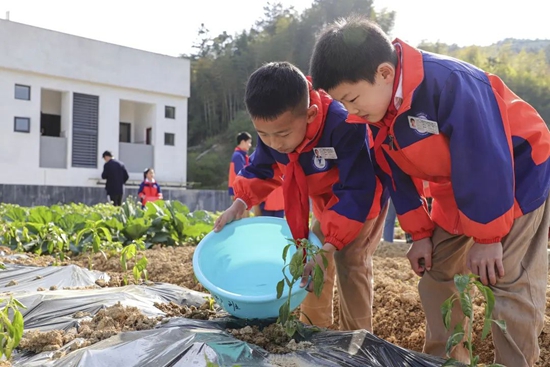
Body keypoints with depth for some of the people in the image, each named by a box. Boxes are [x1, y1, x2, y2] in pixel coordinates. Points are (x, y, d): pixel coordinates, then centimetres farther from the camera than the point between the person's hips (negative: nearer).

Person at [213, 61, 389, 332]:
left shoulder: (344, 127, -44)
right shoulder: (274, 128, -22)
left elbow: (357, 193, -40)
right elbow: (262, 169, -3)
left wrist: (329, 245, -44)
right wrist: (239, 204, -19)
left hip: (365, 194, -6)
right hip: (326, 198, 7)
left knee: (350, 261, -16)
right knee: (313, 259, 7)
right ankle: (314, 328, 21)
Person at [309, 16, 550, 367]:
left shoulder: (447, 82, -36)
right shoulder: (375, 111, -11)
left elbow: (486, 164, -31)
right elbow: (398, 175, 0)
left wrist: (487, 236, -23)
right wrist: (421, 234, -1)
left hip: (519, 175, -7)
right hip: (457, 191, 7)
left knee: (508, 282, -10)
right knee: (436, 272, 8)